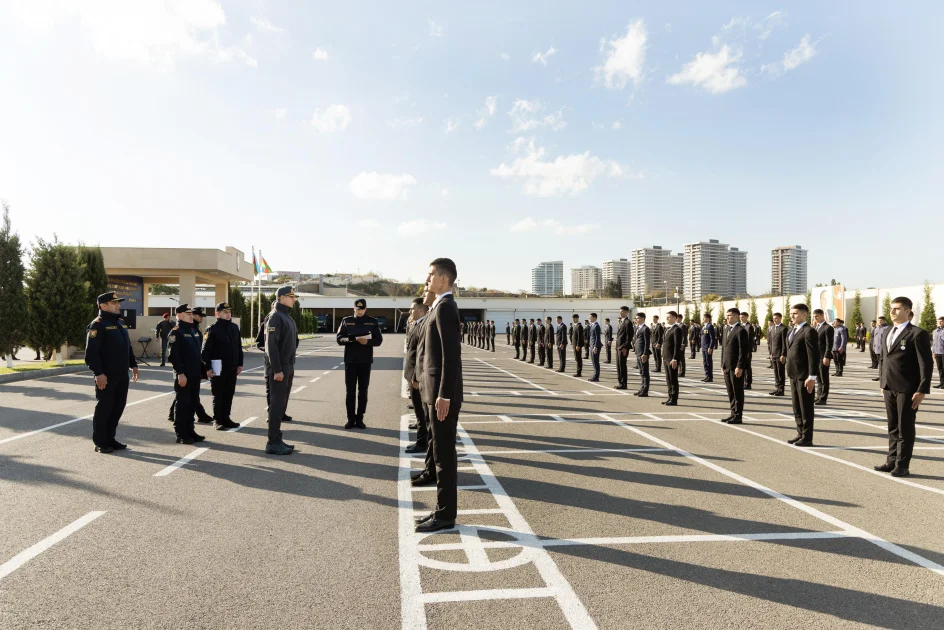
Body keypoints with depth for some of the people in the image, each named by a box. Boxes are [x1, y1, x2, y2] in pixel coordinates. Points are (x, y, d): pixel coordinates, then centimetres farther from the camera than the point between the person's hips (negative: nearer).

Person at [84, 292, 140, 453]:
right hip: (106, 376, -8)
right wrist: (99, 373, -22)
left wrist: (133, 365, 18)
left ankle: (110, 439, 23)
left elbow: (127, 346, 23)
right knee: (104, 408, 0)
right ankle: (100, 443, 10)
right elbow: (91, 352, -18)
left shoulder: (120, 323, 16)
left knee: (118, 406, 12)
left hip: (122, 375, 8)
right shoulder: (97, 325, -11)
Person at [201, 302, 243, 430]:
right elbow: (205, 350, -11)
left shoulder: (234, 327, 11)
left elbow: (239, 347, 16)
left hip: (232, 368, 6)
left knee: (229, 394, 11)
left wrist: (240, 364, 11)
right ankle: (218, 421, 10)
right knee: (218, 395, 2)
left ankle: (226, 418, 21)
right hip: (218, 369, -6)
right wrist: (208, 368, -15)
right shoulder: (212, 329, -8)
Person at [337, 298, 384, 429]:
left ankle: (360, 419, 11)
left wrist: (367, 342, -19)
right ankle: (351, 419, 10)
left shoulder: (372, 322, 5)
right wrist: (351, 338, -20)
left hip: (365, 361, 0)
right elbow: (339, 339, -1)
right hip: (350, 360, 0)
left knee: (363, 391, 4)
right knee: (350, 391, 3)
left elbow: (379, 340, 0)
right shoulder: (346, 321, 5)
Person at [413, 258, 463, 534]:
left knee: (444, 454, -2)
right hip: (437, 390, 10)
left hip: (442, 392, -10)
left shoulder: (445, 306, -14)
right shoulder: (441, 305, 16)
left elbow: (451, 354, -21)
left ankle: (445, 515, 8)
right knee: (441, 453, 14)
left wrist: (444, 395, -24)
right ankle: (443, 509, 23)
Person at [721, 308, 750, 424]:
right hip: (727, 367, 8)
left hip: (736, 367, -8)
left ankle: (738, 416, 6)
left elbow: (743, 351, -16)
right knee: (730, 392, 12)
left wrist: (739, 367, -20)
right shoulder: (727, 330, 17)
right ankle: (733, 414, 20)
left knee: (738, 392, 0)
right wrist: (723, 365, 15)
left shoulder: (741, 331, -10)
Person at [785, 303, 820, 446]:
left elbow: (814, 356, -17)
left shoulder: (809, 332, -13)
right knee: (796, 408, 14)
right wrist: (789, 372, 15)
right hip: (793, 375, 9)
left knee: (806, 408, 1)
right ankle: (800, 433, 24)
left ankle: (807, 438, 8)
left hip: (804, 376, -8)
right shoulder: (791, 332, 15)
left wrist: (812, 377, -20)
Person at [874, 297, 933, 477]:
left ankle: (902, 465, 10)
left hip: (907, 389, -7)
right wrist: (883, 383, 14)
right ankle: (892, 461, 21)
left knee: (905, 428, 2)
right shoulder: (889, 333, 14)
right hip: (889, 388, 7)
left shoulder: (917, 334, -9)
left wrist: (922, 390, -16)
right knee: (893, 427, 13)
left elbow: (926, 364, -12)